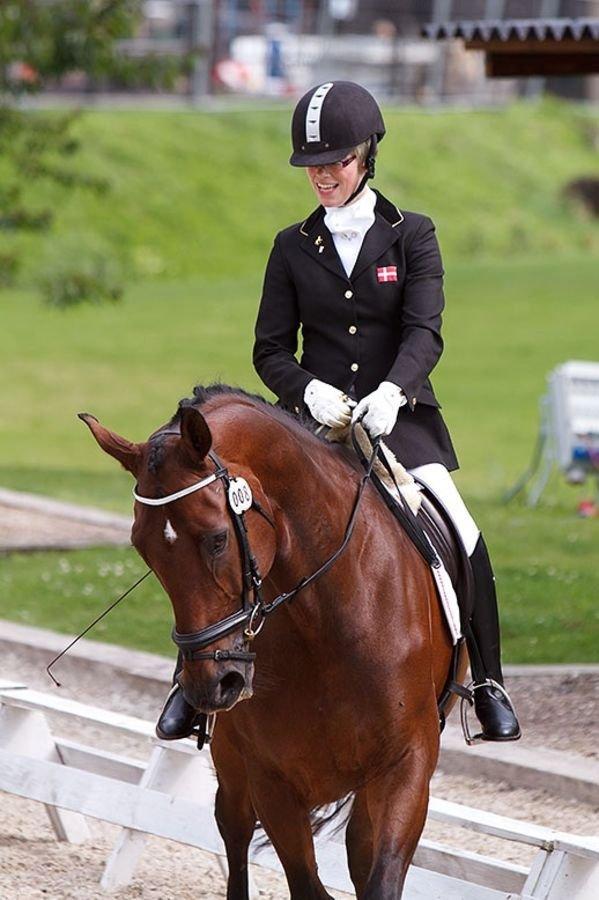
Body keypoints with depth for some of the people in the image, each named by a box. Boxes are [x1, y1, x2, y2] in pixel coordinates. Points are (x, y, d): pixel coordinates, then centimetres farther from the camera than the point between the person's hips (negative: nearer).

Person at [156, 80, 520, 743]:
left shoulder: (411, 236, 3)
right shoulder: (293, 247, 8)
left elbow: (424, 333, -9)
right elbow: (271, 350, 4)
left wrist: (391, 390, -29)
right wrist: (310, 390, -18)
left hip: (399, 415, -1)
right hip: (315, 416, 1)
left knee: (462, 540, -18)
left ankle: (487, 681, -2)